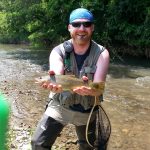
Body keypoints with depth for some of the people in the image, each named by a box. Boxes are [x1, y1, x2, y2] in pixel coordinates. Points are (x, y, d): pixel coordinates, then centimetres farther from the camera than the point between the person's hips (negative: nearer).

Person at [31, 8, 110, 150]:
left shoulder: (101, 53, -15)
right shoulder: (58, 51, -15)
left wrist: (89, 89, -50)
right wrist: (55, 85, -55)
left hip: (87, 110, 1)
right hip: (59, 106, 0)